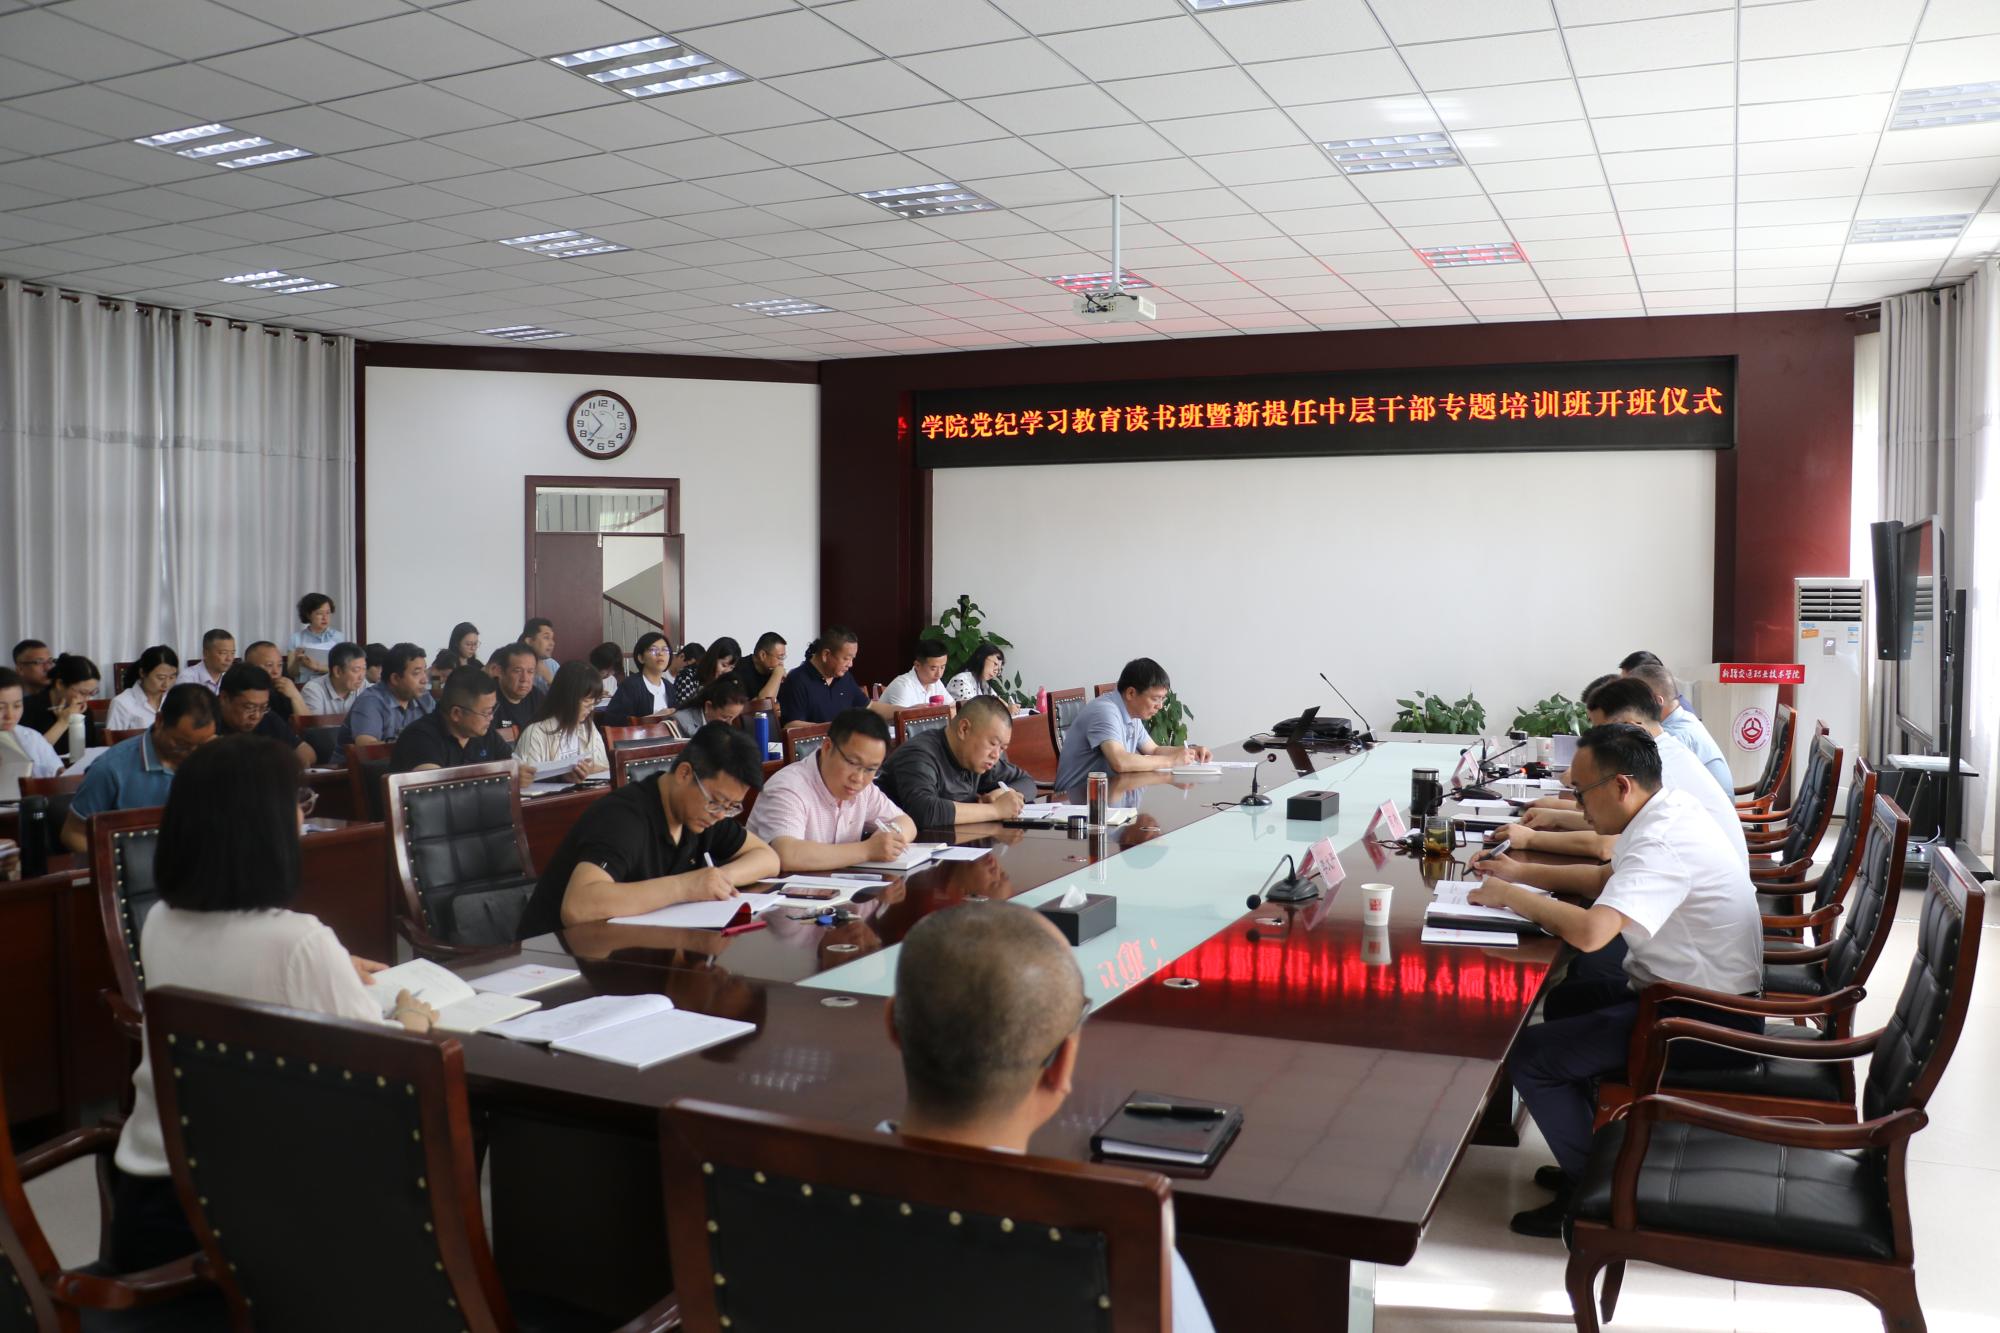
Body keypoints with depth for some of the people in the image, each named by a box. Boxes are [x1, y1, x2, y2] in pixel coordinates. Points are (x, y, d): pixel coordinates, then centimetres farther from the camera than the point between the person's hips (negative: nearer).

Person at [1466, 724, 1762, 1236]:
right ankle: (1597, 1146, 29)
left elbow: (1589, 933, -38)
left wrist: (1509, 895, -23)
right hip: (1693, 988, 11)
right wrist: (1522, 873, 11)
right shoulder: (1669, 810, 4)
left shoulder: (1663, 843, -27)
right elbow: (1607, 879, 20)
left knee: (1529, 1056, -13)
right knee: (1565, 1000, 25)